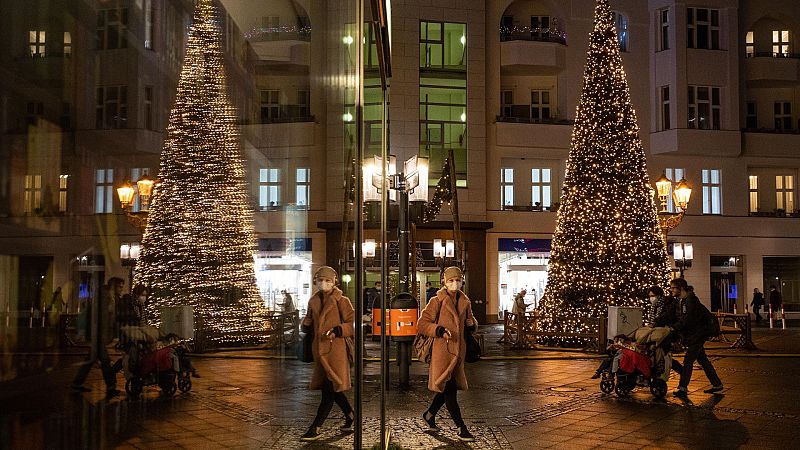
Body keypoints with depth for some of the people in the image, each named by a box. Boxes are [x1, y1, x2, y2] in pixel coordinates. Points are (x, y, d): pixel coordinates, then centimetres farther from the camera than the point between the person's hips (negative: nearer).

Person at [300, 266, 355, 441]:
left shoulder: (341, 301, -6)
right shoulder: (313, 301, 12)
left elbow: (353, 323, -8)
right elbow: (310, 320, 26)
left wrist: (337, 331, -20)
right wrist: (306, 325, 3)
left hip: (335, 349, -7)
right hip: (320, 349, 7)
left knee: (329, 389, -7)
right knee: (331, 389, 13)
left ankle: (315, 428, -5)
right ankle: (350, 416, 32)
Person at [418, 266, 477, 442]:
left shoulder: (464, 302, 11)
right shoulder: (437, 301, -7)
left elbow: (470, 320, 26)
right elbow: (422, 324, -8)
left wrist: (471, 323, 2)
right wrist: (439, 330, -22)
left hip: (458, 350, 7)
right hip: (441, 350, -6)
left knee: (450, 388, 13)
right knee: (448, 388, -7)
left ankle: (429, 414, 35)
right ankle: (461, 428, 0)